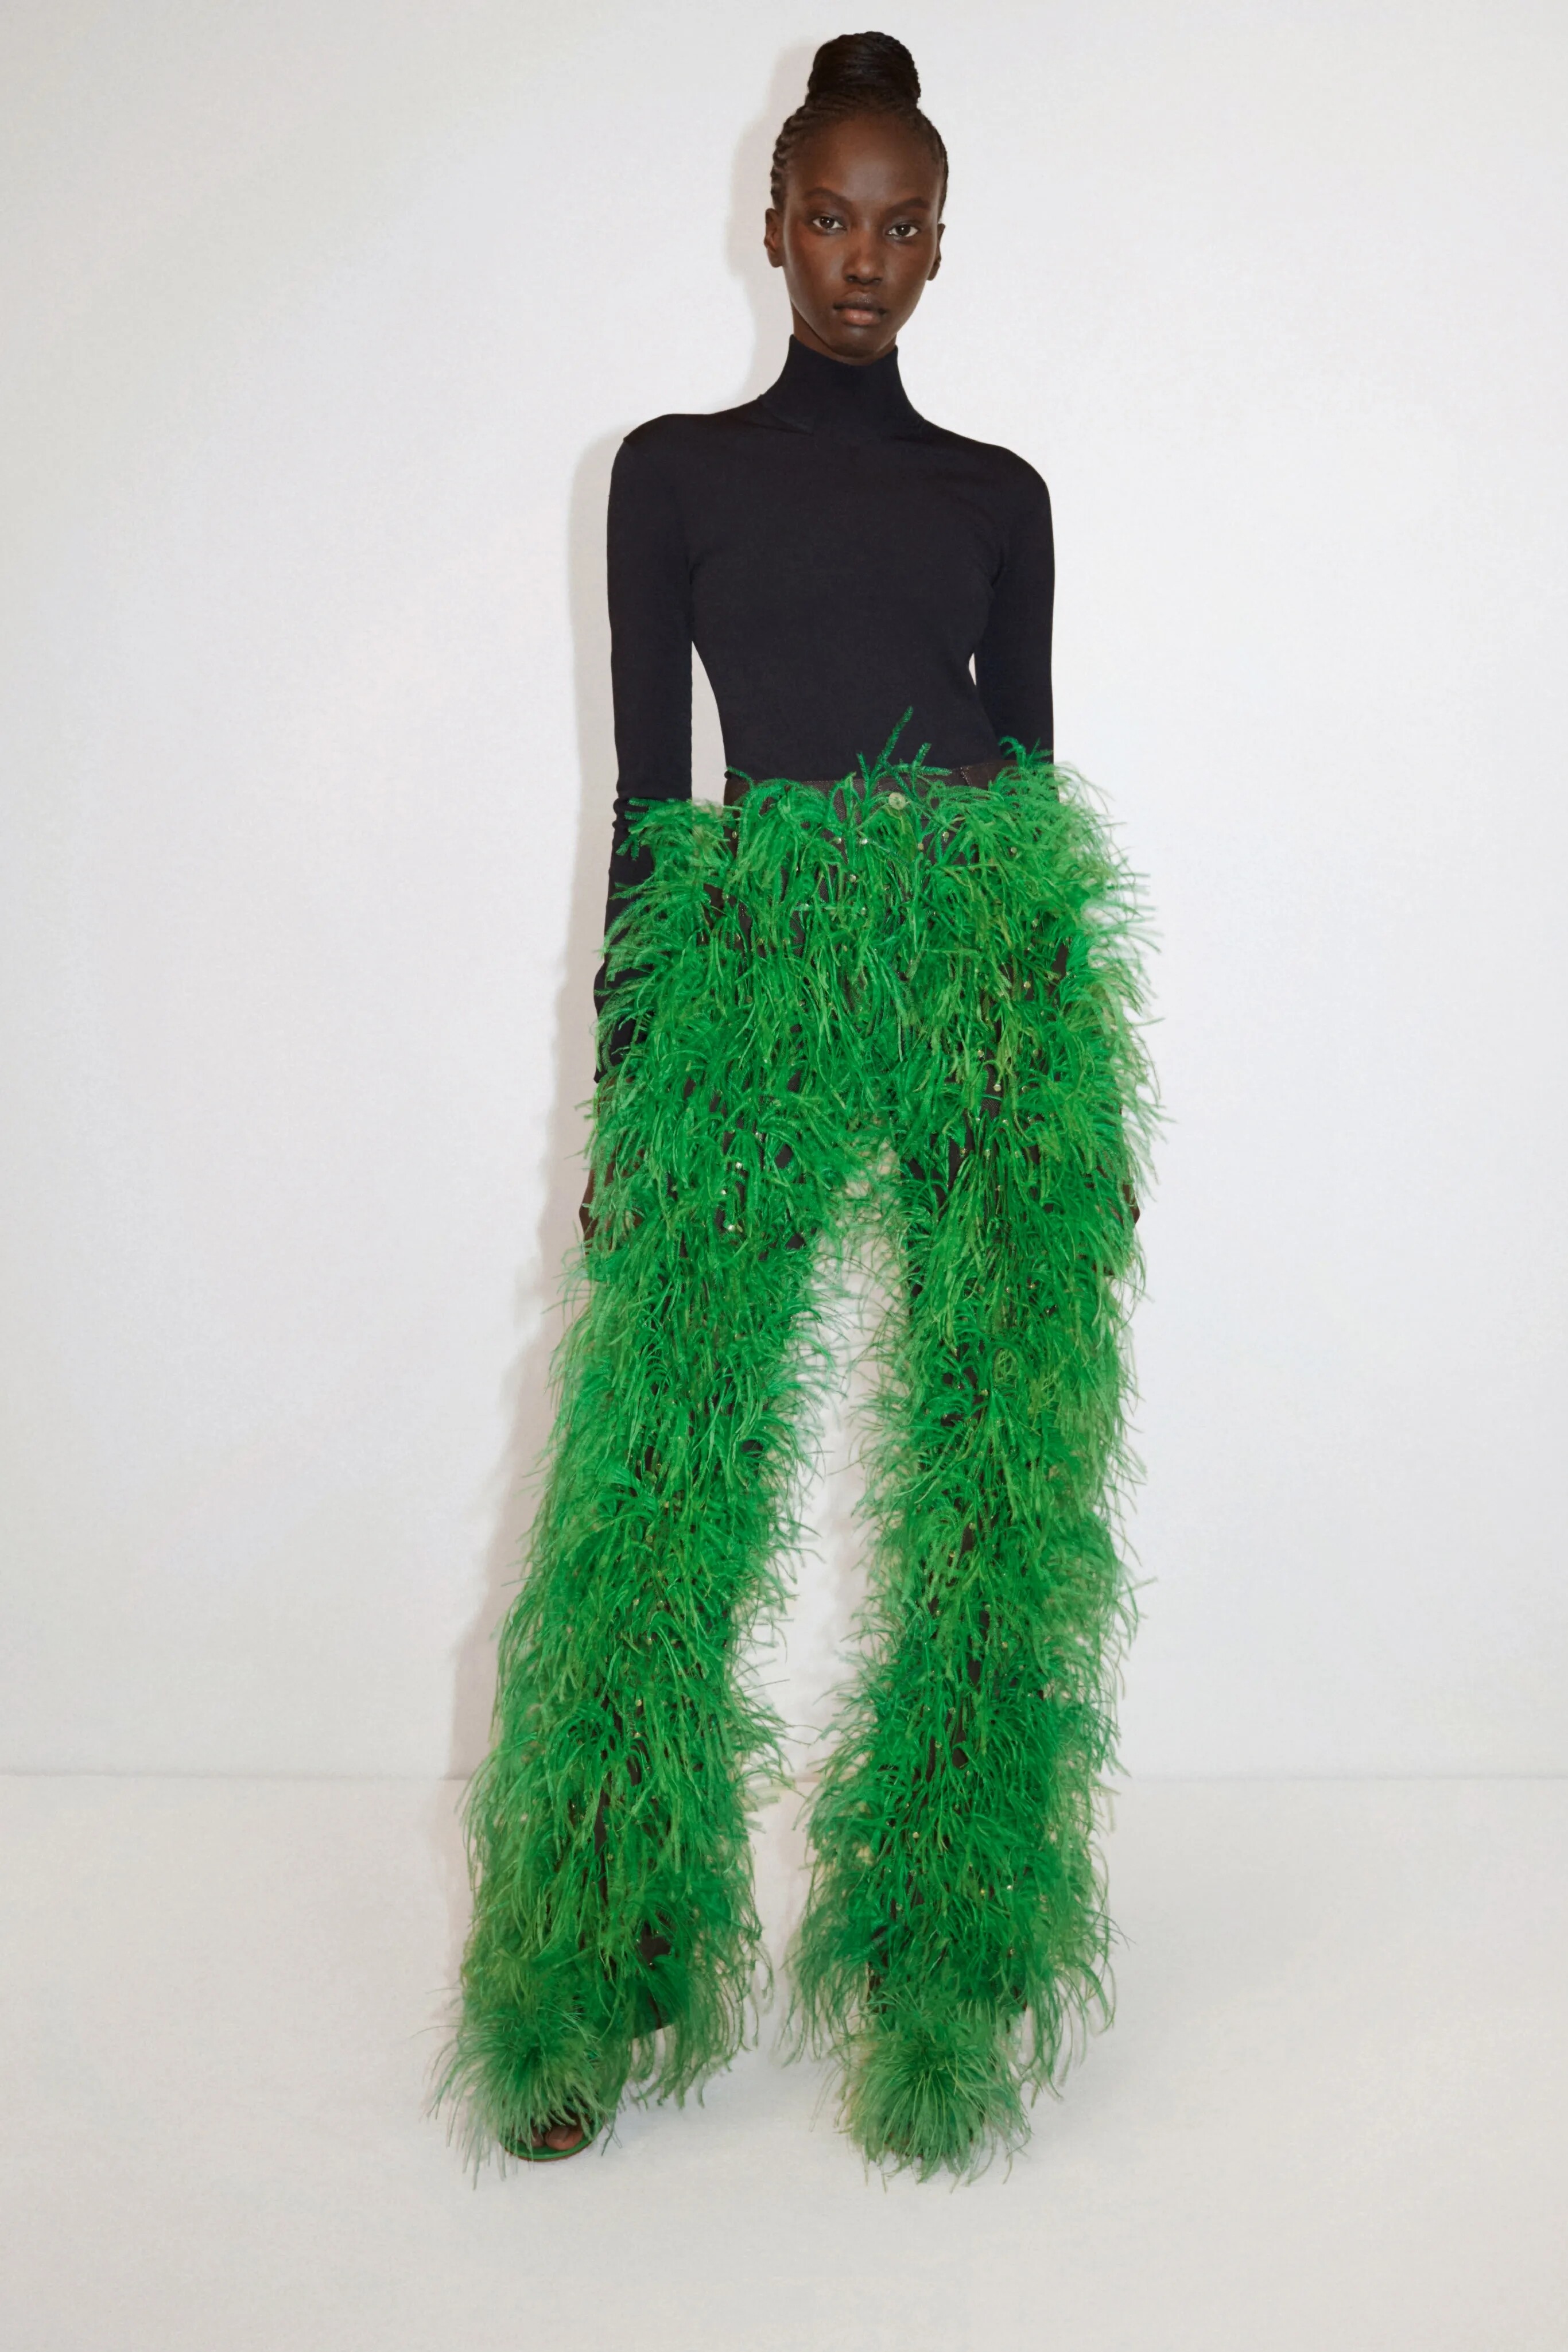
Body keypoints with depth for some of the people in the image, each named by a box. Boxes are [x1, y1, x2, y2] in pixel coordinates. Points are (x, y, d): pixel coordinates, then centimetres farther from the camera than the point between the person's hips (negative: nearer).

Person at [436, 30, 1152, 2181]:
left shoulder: (998, 494, 15)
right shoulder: (675, 467, 10)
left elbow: (1032, 773, 14)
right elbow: (646, 789, 6)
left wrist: (1086, 1090, 10)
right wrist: (627, 1087, 0)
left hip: (987, 965, 2)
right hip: (747, 975, -2)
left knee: (999, 1474, 0)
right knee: (672, 1457, -4)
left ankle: (952, 1962, 14)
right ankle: (592, 1987, 8)